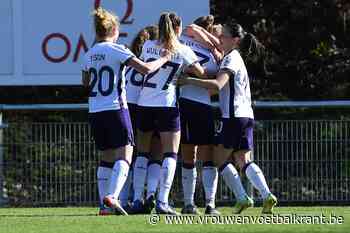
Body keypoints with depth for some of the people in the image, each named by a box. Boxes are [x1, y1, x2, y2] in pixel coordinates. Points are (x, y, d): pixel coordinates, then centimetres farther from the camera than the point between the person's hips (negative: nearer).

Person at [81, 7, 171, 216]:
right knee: (124, 156, -9)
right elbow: (145, 68, -15)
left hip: (95, 111, 7)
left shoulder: (90, 54, 11)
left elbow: (85, 82, 26)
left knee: (106, 157, 15)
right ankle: (112, 197, -28)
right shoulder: (117, 50, -8)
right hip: (115, 108, -7)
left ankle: (104, 204, 11)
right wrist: (163, 59, 0)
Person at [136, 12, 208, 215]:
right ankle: (162, 202, -14)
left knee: (143, 153, 13)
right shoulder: (183, 51, -1)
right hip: (168, 105, -3)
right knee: (170, 154, -2)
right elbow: (202, 74, 1)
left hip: (145, 104, 3)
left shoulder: (148, 46, 7)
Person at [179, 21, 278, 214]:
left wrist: (189, 81, -23)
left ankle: (242, 198, -6)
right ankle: (267, 195, -9)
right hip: (245, 116, 9)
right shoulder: (235, 58, 19)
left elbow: (217, 84, -24)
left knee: (219, 158, 0)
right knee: (244, 161, 6)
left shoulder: (231, 59, -11)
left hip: (234, 116, -9)